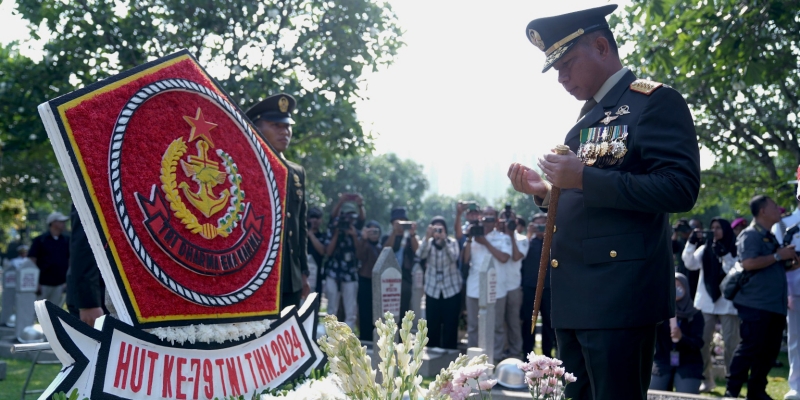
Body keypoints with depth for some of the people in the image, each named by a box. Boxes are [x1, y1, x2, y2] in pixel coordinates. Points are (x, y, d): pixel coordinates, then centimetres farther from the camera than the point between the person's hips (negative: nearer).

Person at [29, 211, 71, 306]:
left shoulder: (67, 240, 10)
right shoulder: (39, 240, 0)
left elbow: (70, 261, 13)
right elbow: (32, 262, -2)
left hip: (60, 284, 3)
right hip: (43, 283, -3)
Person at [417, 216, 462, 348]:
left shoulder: (452, 242, -3)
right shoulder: (429, 243, 0)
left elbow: (454, 257, -22)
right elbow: (420, 255, -20)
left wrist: (443, 239, -34)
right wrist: (427, 238, -34)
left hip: (451, 290, -1)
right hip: (432, 290, 1)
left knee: (450, 326, 1)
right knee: (432, 326, 3)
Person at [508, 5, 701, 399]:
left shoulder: (657, 102, -6)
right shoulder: (587, 118, 20)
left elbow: (680, 189, -17)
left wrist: (584, 178, -20)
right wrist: (544, 192, 7)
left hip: (620, 294, -8)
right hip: (574, 294, 9)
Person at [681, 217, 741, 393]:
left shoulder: (735, 250, 2)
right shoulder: (705, 249, 11)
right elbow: (691, 264, -3)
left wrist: (724, 255, -18)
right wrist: (691, 243, -13)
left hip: (728, 302, -3)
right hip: (706, 301, 3)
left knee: (731, 342, -2)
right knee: (702, 341, 1)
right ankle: (706, 379, 10)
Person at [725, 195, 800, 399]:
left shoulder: (771, 237, 20)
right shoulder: (750, 235, -9)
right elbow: (749, 263, -24)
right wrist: (778, 256, -16)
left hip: (775, 304, 9)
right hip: (755, 304, -9)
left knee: (770, 349, 9)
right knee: (750, 348, -10)